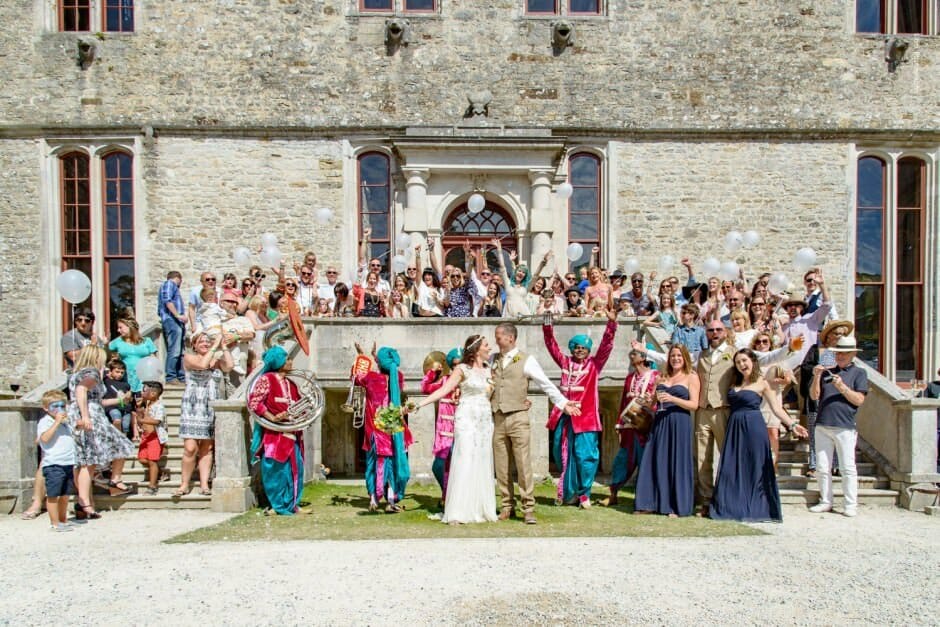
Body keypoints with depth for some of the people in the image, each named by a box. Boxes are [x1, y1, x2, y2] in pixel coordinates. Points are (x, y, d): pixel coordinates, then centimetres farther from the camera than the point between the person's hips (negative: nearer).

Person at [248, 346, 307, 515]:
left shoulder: (291, 384, 17)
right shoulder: (266, 379, -4)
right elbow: (253, 402, -12)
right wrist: (273, 418, -17)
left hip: (292, 434, 7)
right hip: (275, 434, -6)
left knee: (295, 469, 7)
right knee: (277, 470, -1)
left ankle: (292, 504, 19)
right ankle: (280, 505, 10)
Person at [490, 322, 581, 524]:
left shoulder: (526, 360, -1)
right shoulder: (493, 360, 13)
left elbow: (546, 384, -3)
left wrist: (563, 403, -9)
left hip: (518, 418, -4)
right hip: (497, 418, 4)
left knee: (523, 464, -5)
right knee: (501, 465, 6)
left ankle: (528, 509, 3)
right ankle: (506, 507, 17)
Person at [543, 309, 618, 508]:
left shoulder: (594, 364, 4)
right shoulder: (565, 363, 10)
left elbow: (606, 345, -6)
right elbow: (552, 345, 8)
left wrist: (611, 323, -17)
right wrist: (547, 325, -3)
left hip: (585, 417, -3)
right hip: (565, 416, 4)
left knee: (585, 456, -3)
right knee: (563, 455, 11)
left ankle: (584, 494, 13)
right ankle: (568, 493, 27)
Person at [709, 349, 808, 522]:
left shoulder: (762, 383, -1)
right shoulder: (734, 383, 13)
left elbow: (776, 408, -4)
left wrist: (792, 424, -16)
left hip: (753, 428, -5)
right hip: (734, 428, 5)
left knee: (754, 469, 0)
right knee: (731, 469, 4)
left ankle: (754, 509, 10)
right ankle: (733, 507, 13)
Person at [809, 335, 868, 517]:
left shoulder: (859, 373, 6)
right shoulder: (827, 372, 15)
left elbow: (859, 400, -4)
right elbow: (814, 396, 7)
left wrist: (842, 387, -16)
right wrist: (816, 378, -7)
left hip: (845, 428, -4)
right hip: (822, 426, 4)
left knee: (848, 468, -3)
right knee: (822, 468, 6)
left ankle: (851, 505, 4)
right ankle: (825, 502, 15)